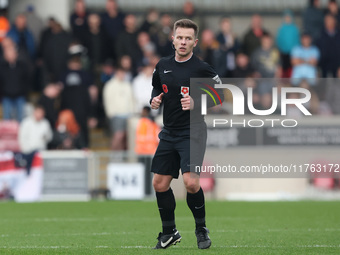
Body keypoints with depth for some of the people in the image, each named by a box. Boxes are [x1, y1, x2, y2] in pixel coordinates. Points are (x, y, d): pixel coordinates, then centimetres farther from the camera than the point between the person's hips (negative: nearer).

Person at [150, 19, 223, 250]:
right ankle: (169, 232, 23)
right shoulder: (163, 66, 6)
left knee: (191, 183, -19)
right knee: (160, 184, 5)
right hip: (169, 133, 6)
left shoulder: (202, 69, -10)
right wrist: (155, 99, 2)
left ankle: (201, 228, 4)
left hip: (192, 133, -6)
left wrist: (196, 104, -20)